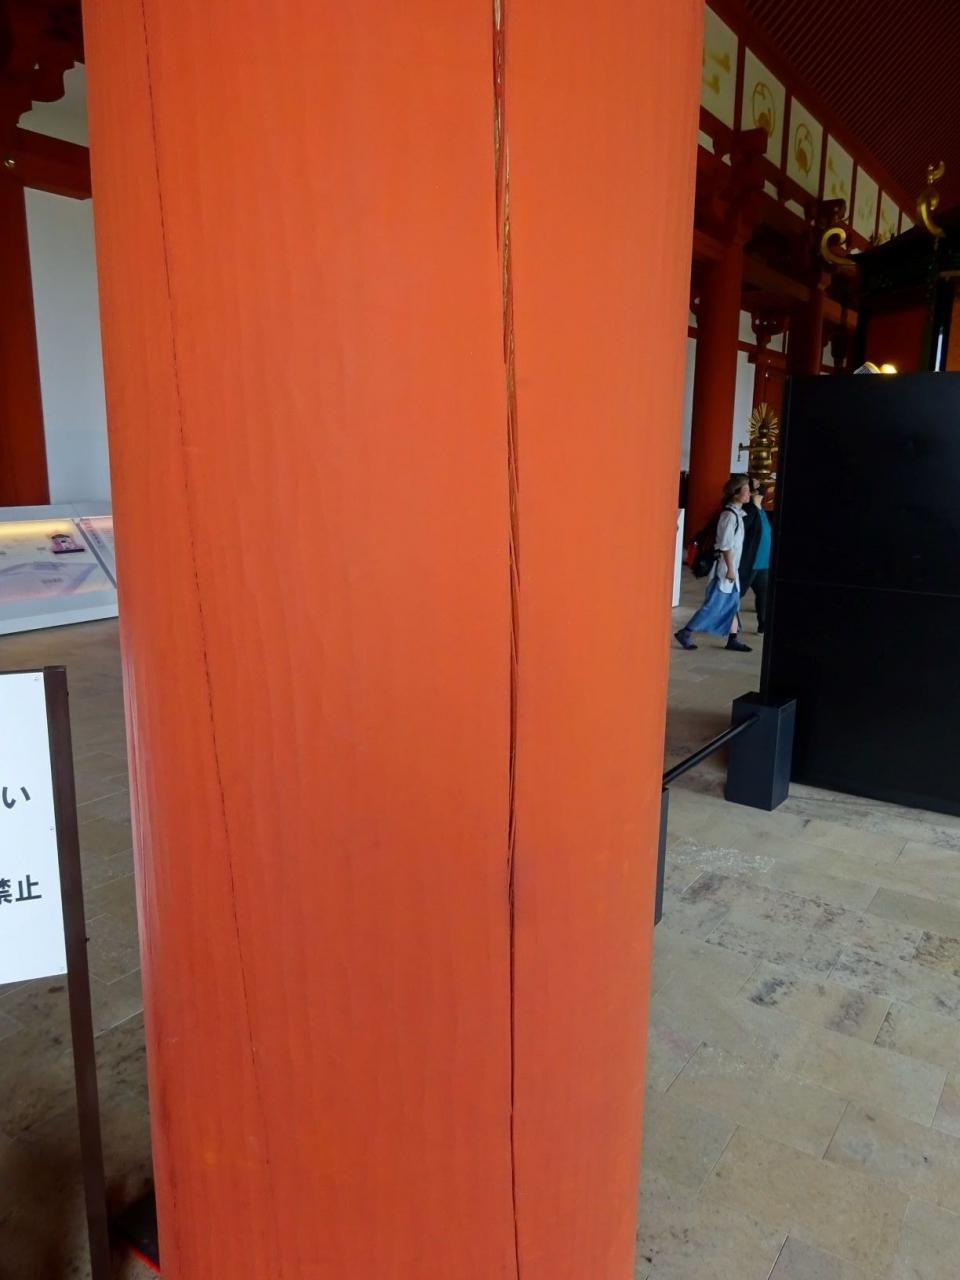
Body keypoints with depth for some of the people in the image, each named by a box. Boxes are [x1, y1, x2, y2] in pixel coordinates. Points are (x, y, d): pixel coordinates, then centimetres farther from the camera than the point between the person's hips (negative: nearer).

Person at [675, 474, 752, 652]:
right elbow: (725, 545, -20)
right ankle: (685, 633, -1)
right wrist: (730, 569, -20)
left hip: (731, 566, 10)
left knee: (732, 603, 11)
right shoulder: (730, 515, -17)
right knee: (714, 604, -6)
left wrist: (733, 568, 19)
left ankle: (733, 639, 17)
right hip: (725, 567, -10)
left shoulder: (736, 513, 11)